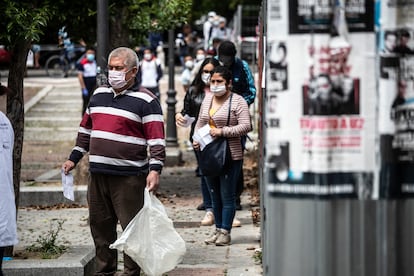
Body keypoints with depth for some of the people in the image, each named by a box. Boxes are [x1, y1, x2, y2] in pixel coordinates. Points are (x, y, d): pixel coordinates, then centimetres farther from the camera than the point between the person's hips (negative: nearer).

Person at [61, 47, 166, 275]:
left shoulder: (145, 101, -5)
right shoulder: (99, 95, 15)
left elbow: (157, 138, -11)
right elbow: (85, 129, 25)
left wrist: (155, 169, -21)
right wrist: (73, 159, 24)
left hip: (129, 177, -6)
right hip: (98, 173, 6)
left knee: (132, 227, -3)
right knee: (100, 225, 10)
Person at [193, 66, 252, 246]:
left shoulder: (237, 101, -8)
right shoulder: (207, 99, 13)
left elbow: (246, 126, -15)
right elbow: (200, 122, 22)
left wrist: (222, 131, -20)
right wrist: (196, 139, 4)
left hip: (230, 156, -7)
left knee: (227, 195, -3)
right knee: (214, 195, 12)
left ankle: (225, 232, 2)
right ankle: (218, 229, 20)